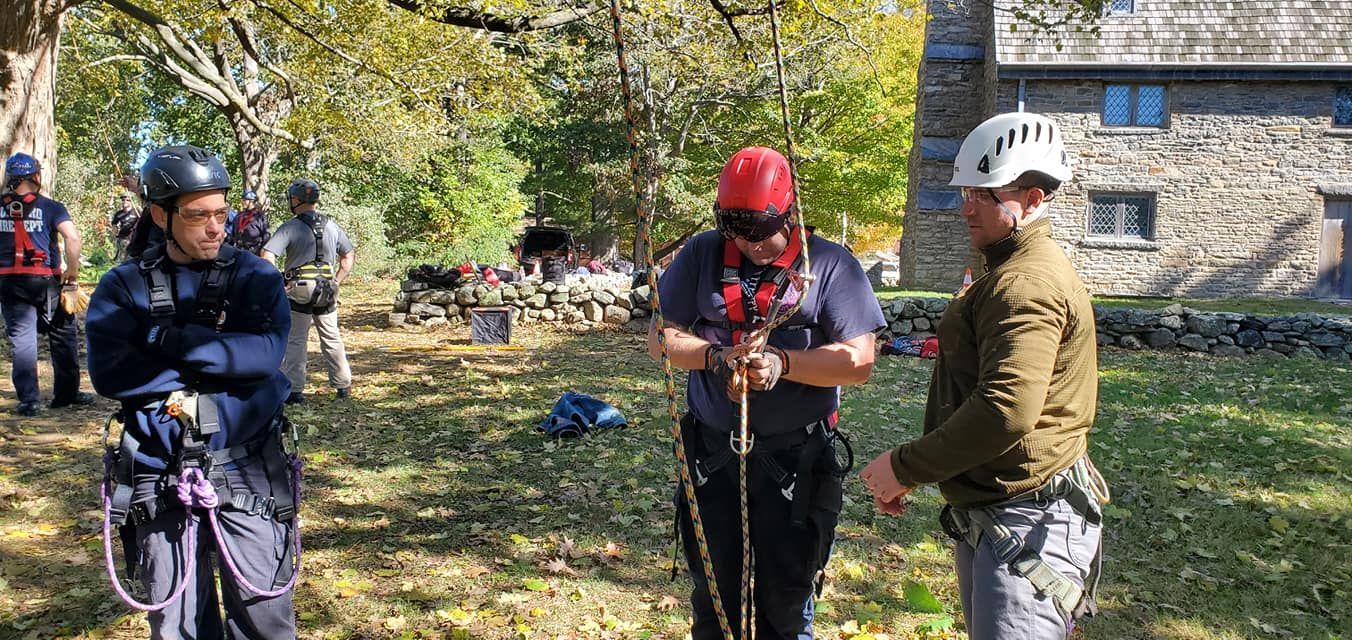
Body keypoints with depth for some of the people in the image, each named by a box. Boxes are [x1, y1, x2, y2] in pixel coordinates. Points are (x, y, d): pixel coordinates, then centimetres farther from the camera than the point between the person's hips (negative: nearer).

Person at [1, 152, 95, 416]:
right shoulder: (50, 207, -5)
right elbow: (72, 237, -18)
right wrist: (72, 272, -9)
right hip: (46, 280, -2)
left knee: (22, 339, 5)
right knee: (62, 336, 12)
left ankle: (28, 400, 0)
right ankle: (66, 393, 20)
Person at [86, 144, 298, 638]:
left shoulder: (255, 277, 0)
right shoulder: (124, 288, 2)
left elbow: (267, 352, -17)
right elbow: (108, 373, -12)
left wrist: (171, 341, -17)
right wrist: (219, 362, -14)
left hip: (247, 473, -1)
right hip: (162, 481, 1)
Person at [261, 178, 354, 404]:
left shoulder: (290, 227, -9)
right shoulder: (331, 226, 5)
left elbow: (267, 257, -17)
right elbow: (349, 257, 12)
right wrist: (336, 282, 11)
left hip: (298, 290, -4)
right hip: (327, 291, 4)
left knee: (295, 341, 5)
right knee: (332, 338, 15)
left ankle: (294, 390, 4)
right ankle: (343, 385, 21)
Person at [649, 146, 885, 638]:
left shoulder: (830, 264, -6)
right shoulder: (702, 255, 0)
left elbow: (859, 361, -11)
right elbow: (660, 339, 0)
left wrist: (783, 363, -25)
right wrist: (717, 356, -19)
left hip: (796, 458, -2)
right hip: (713, 453, 2)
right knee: (713, 599, 17)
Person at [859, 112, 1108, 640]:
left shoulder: (1027, 283, -19)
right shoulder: (1010, 271, 17)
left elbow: (1005, 410, -31)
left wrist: (905, 467, -21)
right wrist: (914, 468, 15)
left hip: (1025, 523, -11)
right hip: (983, 512, 11)